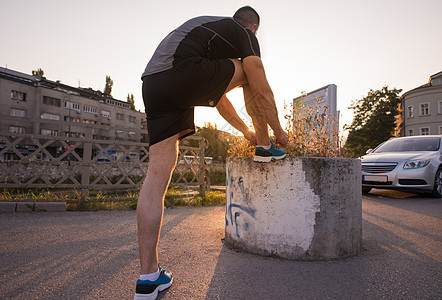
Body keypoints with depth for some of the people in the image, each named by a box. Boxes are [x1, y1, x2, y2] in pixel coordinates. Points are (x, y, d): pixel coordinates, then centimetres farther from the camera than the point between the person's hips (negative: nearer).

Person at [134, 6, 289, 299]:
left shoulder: (211, 27, 40)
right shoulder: (244, 34, 16)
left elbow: (217, 94, 40)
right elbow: (262, 92, 10)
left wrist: (245, 130, 46)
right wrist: (279, 131, 24)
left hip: (152, 83, 8)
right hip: (185, 75, -8)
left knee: (157, 173, 2)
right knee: (249, 72, 17)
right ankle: (265, 147, 25)